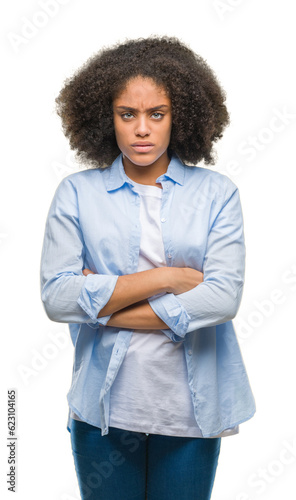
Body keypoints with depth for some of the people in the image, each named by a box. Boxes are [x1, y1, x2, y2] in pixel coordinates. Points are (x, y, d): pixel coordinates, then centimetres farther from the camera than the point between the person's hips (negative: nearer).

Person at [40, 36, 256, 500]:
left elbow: (224, 297, -12)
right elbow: (56, 297, -10)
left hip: (191, 406, 1)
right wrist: (164, 277, -14)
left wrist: (107, 309, -12)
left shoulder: (216, 192, -1)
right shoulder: (77, 192, -1)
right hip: (104, 407, 0)